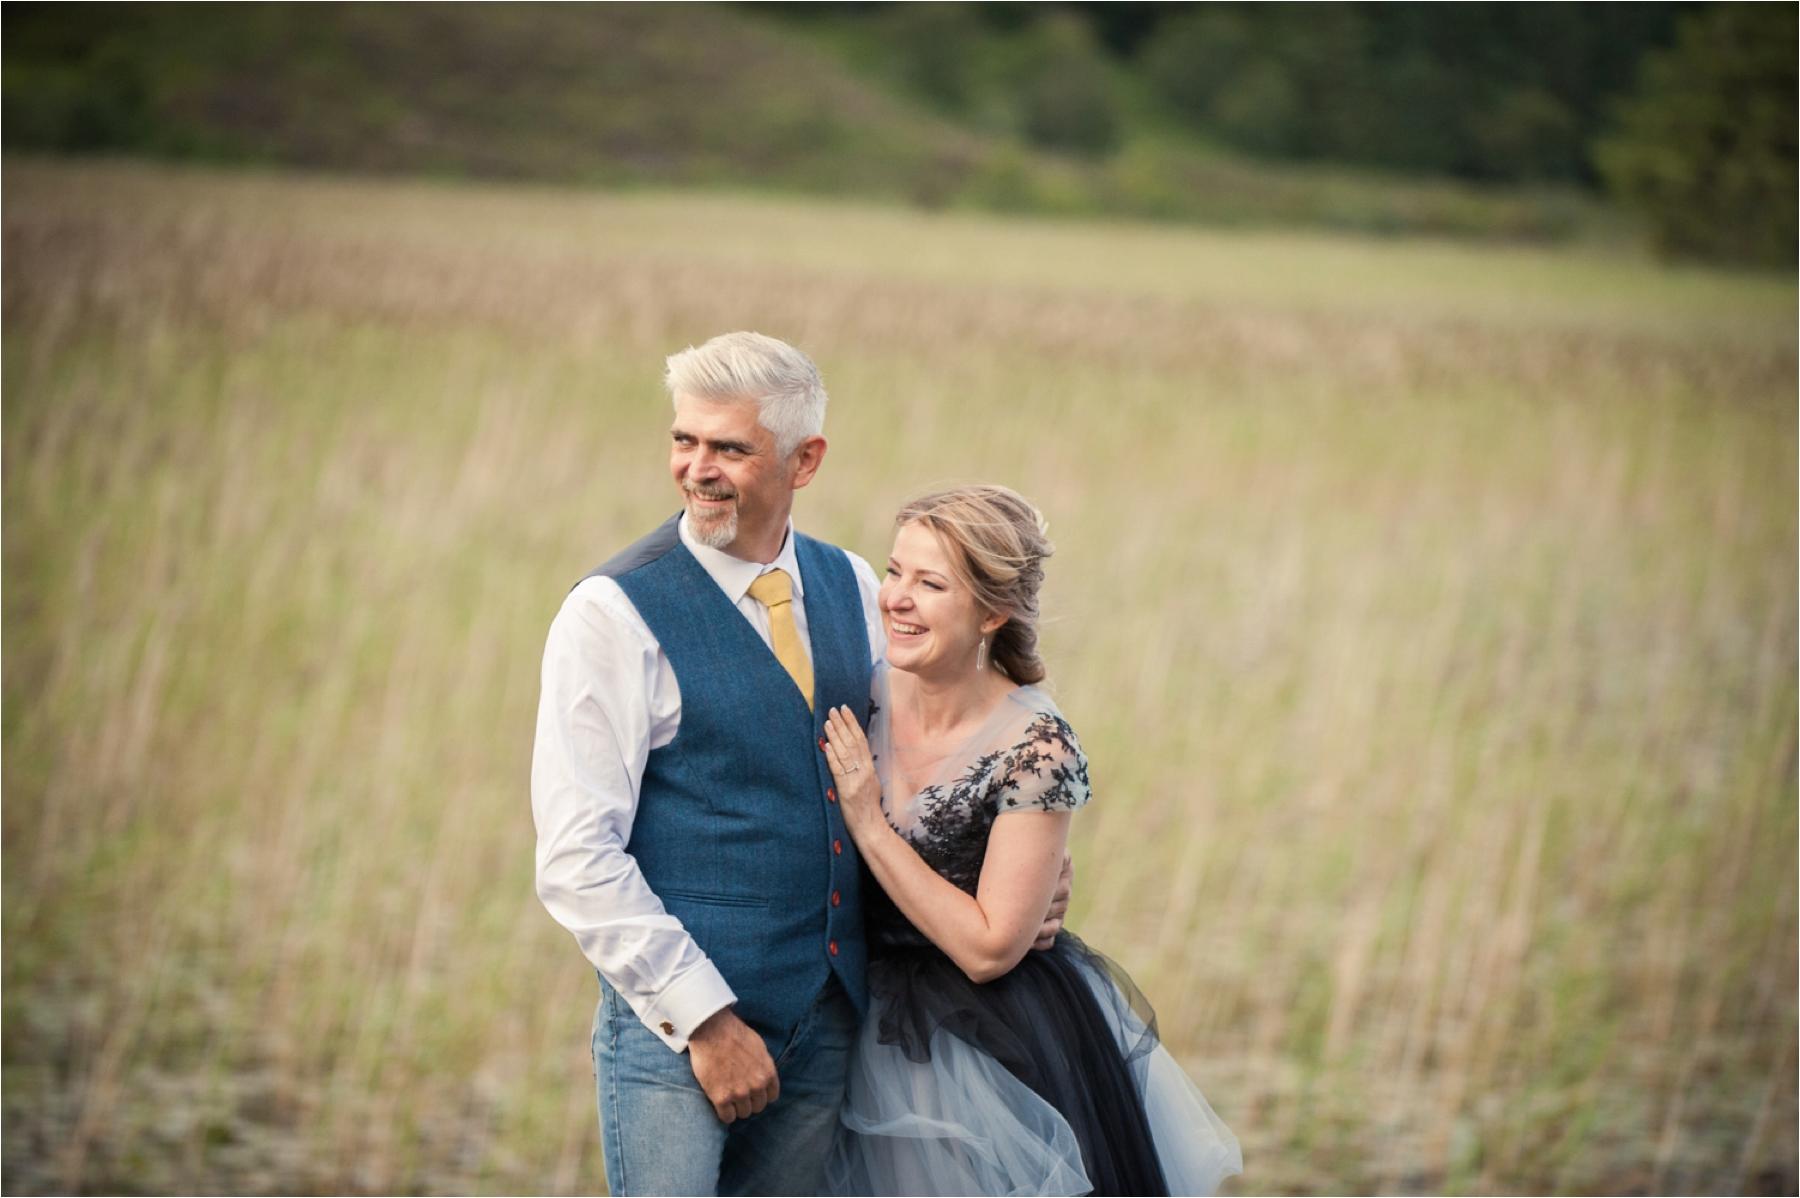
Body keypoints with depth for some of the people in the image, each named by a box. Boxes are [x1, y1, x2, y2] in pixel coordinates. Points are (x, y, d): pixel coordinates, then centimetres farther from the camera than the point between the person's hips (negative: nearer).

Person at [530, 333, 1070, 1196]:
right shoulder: (613, 614, -9)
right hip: (672, 1023, -5)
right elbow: (577, 859, -13)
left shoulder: (851, 588, 8)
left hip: (828, 1018, 5)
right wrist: (705, 1019, -16)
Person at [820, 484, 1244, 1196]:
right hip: (882, 1039, 5)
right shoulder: (861, 697, -6)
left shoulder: (1036, 750, -20)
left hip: (1001, 1050, -5)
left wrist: (869, 826, -22)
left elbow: (988, 948, -21)